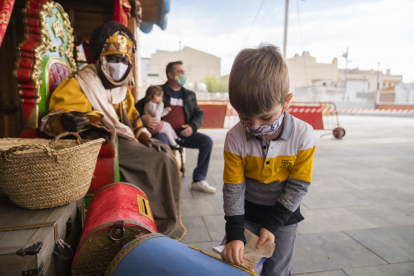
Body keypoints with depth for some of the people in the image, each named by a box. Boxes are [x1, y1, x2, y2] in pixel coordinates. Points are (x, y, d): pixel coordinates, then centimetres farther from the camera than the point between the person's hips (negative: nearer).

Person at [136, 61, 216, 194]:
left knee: (207, 141, -15)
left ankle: (198, 180, -7)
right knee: (161, 142, -38)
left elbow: (199, 114, 17)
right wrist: (143, 117, -22)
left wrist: (192, 126, -6)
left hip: (183, 133, 5)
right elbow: (138, 107, 3)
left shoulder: (190, 95, 19)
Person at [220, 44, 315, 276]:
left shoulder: (303, 136, -22)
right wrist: (235, 234, -18)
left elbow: (298, 186, -14)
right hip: (246, 212, 1)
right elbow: (233, 188, -15)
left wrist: (273, 224, -14)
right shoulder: (235, 139, -22)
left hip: (284, 214, 0)